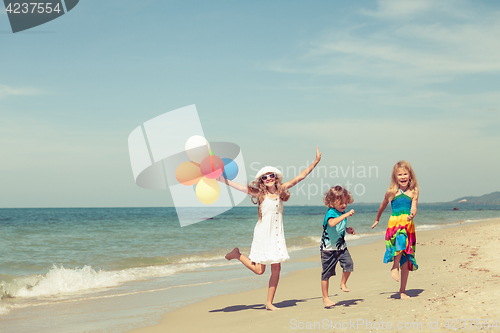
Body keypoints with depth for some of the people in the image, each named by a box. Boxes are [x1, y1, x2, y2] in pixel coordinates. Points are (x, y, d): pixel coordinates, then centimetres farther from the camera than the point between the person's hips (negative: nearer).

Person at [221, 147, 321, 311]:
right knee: (259, 270, -3)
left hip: (277, 234, 5)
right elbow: (241, 187, -11)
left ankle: (269, 303, 13)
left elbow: (300, 177, 9)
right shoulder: (260, 193, -5)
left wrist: (316, 162, 11)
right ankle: (237, 254, 22)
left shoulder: (281, 190, 6)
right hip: (263, 234, -5)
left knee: (276, 269, 3)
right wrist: (224, 181, -21)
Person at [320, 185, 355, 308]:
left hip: (341, 246, 6)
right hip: (328, 247, -6)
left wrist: (348, 229, 5)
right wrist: (345, 215, -45)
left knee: (348, 263, -15)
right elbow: (332, 223, -42)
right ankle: (325, 298, 13)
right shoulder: (331, 213, -18)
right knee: (327, 273, 1)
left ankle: (343, 283, 13)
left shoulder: (343, 213, 6)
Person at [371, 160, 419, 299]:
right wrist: (377, 220, 35)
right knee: (401, 240, -37)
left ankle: (402, 290, 15)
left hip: (408, 225, 2)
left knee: (406, 259, 4)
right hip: (394, 223, -2)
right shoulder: (391, 192, 5)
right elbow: (383, 206, 21)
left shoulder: (413, 192, 6)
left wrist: (412, 215, -28)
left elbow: (414, 208, -4)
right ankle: (395, 267, -16)